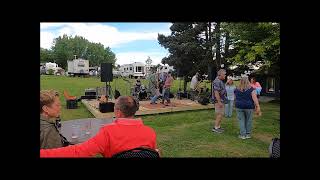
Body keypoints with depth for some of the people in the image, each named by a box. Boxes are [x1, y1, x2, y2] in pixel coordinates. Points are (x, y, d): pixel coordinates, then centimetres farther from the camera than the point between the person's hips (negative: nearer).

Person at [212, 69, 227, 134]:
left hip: (221, 100, 10)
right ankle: (215, 128, 2)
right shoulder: (217, 81, -19)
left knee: (220, 114, 14)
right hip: (218, 101, -10)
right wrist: (219, 102, -25)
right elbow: (216, 92, -25)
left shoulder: (220, 81, 14)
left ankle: (218, 127, 22)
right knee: (219, 115, -6)